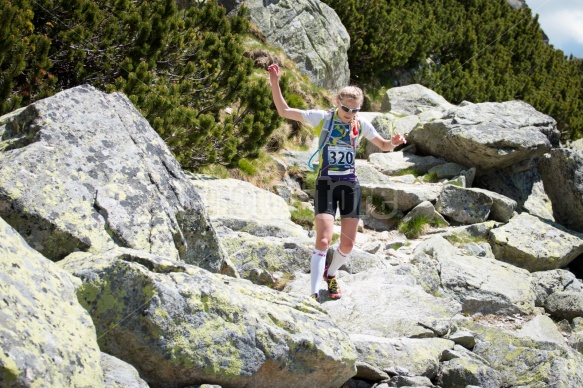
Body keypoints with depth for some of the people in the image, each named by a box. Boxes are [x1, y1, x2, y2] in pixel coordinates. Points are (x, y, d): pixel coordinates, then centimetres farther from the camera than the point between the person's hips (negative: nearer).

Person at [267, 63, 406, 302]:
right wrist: (275, 83, -15)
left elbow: (384, 146, 14)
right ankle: (314, 294, -15)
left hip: (350, 184, 4)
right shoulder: (322, 118, -5)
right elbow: (284, 111, -6)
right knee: (324, 240, -17)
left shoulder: (361, 124, 3)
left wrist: (394, 142, -9)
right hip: (326, 184, -3)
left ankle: (330, 275, 37)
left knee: (348, 244, 7)